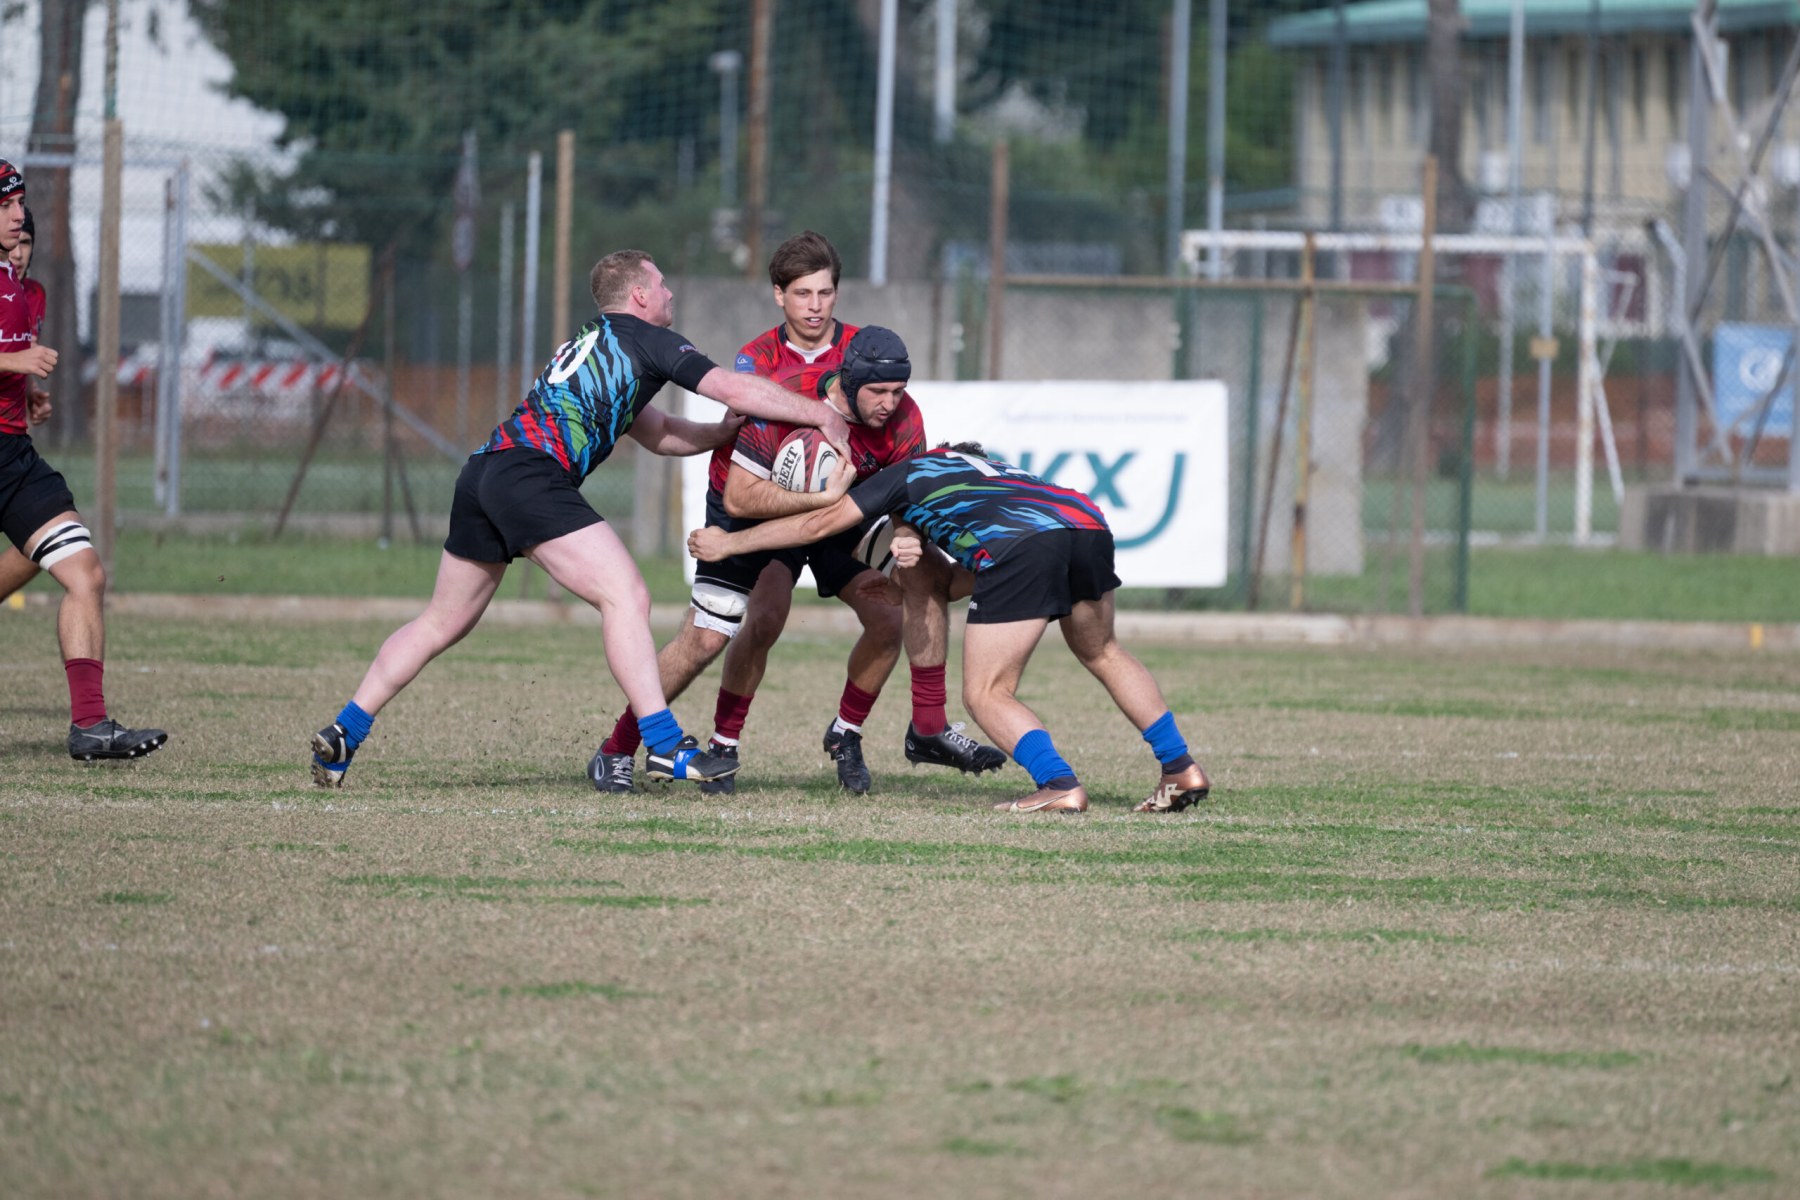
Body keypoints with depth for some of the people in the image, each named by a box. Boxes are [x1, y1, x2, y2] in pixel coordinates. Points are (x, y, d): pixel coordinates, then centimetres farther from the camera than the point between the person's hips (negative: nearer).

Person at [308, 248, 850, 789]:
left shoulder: (593, 344, 32)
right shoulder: (646, 339, 6)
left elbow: (658, 434, 39)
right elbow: (735, 388, 1)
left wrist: (724, 431, 27)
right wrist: (821, 416, 10)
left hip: (482, 473, 9)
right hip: (531, 475, -9)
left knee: (442, 623, 18)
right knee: (626, 597, -10)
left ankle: (343, 734, 17)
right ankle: (665, 745, -18)